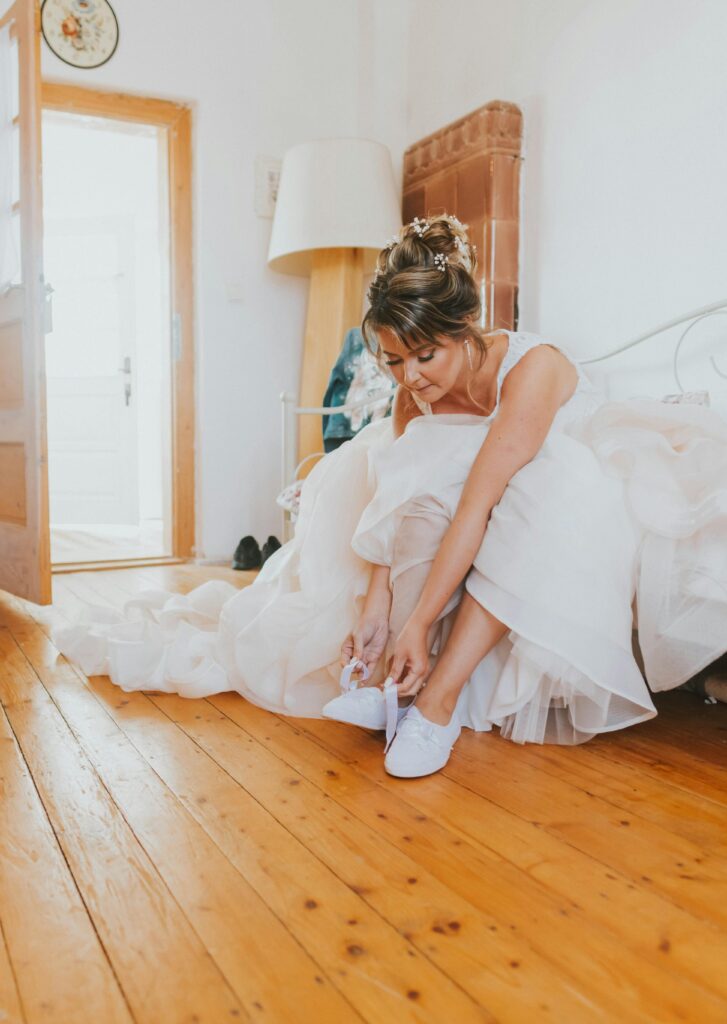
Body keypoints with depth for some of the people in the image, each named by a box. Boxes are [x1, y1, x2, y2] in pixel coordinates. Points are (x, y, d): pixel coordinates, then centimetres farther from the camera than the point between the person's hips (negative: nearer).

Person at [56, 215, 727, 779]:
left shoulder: (532, 368, -30)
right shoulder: (416, 395, -11)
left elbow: (477, 506, -36)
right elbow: (396, 503, -17)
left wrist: (417, 625, -37)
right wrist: (378, 601, -30)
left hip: (591, 495, -4)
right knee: (420, 478, -26)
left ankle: (439, 700, -34)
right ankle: (389, 679, -25)